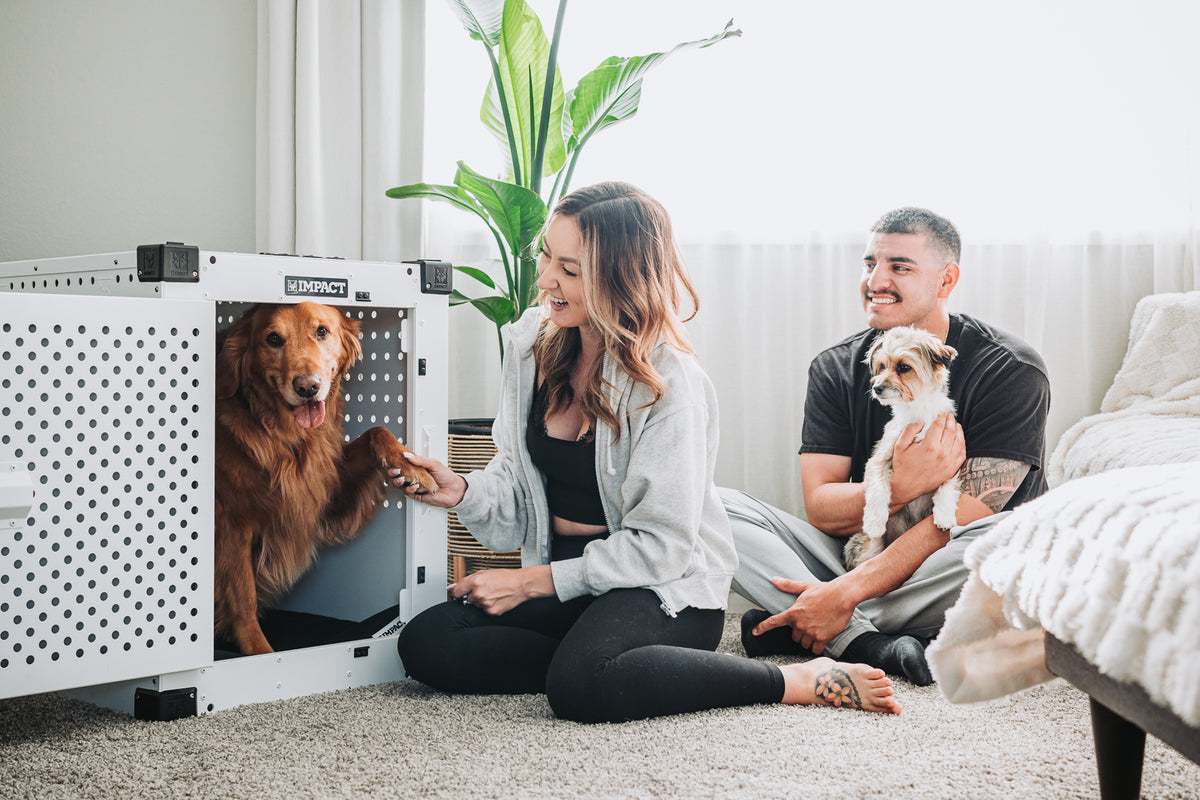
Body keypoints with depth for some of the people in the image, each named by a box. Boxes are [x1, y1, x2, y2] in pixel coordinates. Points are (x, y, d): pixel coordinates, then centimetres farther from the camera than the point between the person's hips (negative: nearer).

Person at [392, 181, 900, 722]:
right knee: (425, 643, -14)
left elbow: (661, 546, -16)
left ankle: (800, 682, -20)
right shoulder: (529, 343, 2)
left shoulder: (670, 382, -17)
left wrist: (534, 582, -16)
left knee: (582, 686, -36)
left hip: (668, 587, -6)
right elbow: (516, 485, 8)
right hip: (564, 576, 6)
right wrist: (462, 491, -14)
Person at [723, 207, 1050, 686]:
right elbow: (820, 508, -6)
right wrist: (901, 488, -28)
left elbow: (966, 516, -19)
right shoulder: (835, 369, 2)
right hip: (857, 555, 3)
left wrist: (844, 594, -26)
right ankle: (869, 646, -31)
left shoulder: (1010, 371, -11)